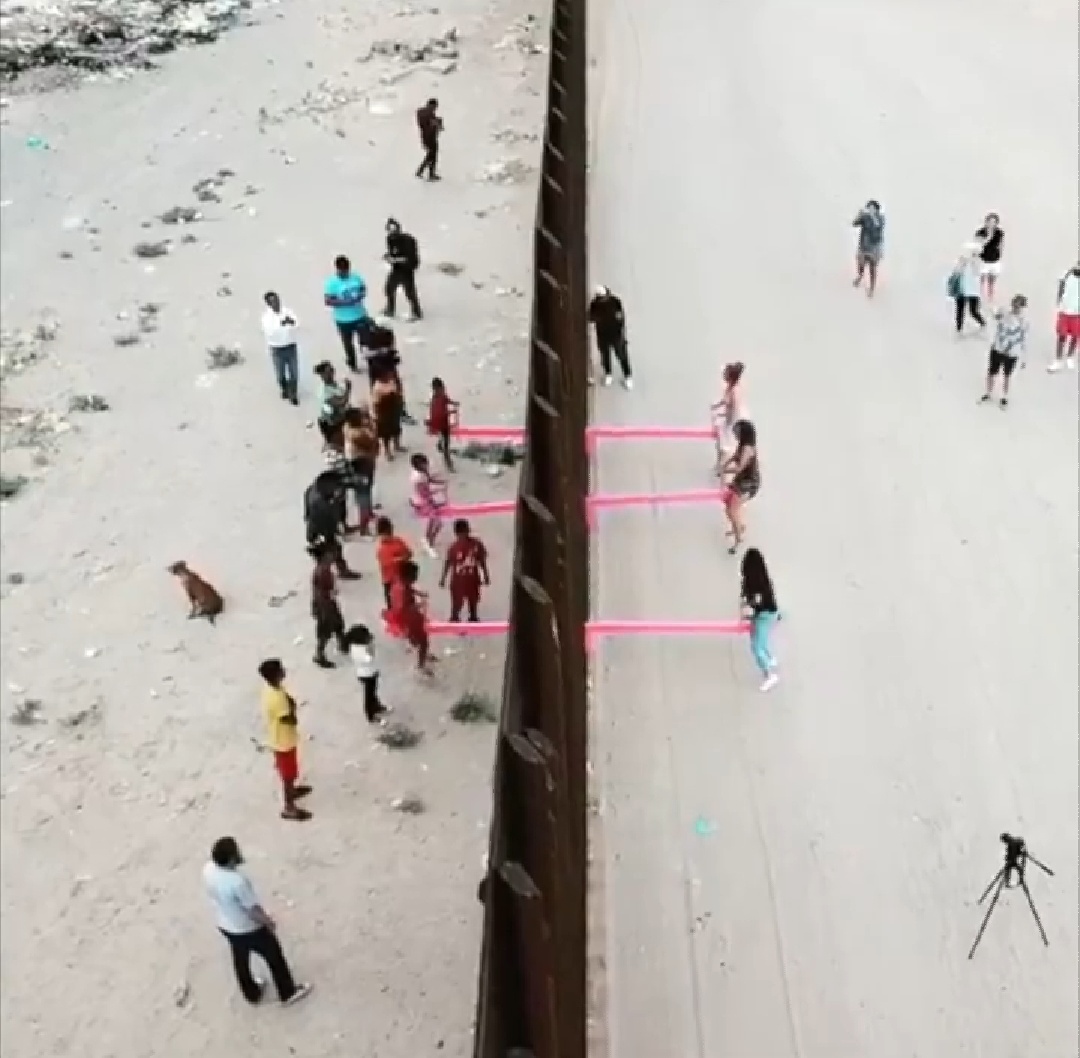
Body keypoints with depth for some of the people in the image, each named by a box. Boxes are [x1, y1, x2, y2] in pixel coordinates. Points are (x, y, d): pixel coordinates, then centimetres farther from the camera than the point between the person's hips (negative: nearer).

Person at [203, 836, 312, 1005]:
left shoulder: (208, 869, -19)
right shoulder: (237, 881, -41)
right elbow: (253, 909, -27)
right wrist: (269, 922, -8)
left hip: (226, 925, 7)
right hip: (249, 929, -7)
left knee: (240, 959, 29)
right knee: (274, 958, 18)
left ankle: (251, 993, 53)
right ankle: (288, 993, 38)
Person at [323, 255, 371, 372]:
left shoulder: (355, 277, -2)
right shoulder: (332, 283, -15)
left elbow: (363, 288, 13)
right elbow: (327, 301, -18)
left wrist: (361, 295, -11)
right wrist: (344, 302, -26)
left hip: (360, 315, 3)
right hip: (343, 319, -3)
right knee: (348, 343, 14)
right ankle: (352, 364, 33)